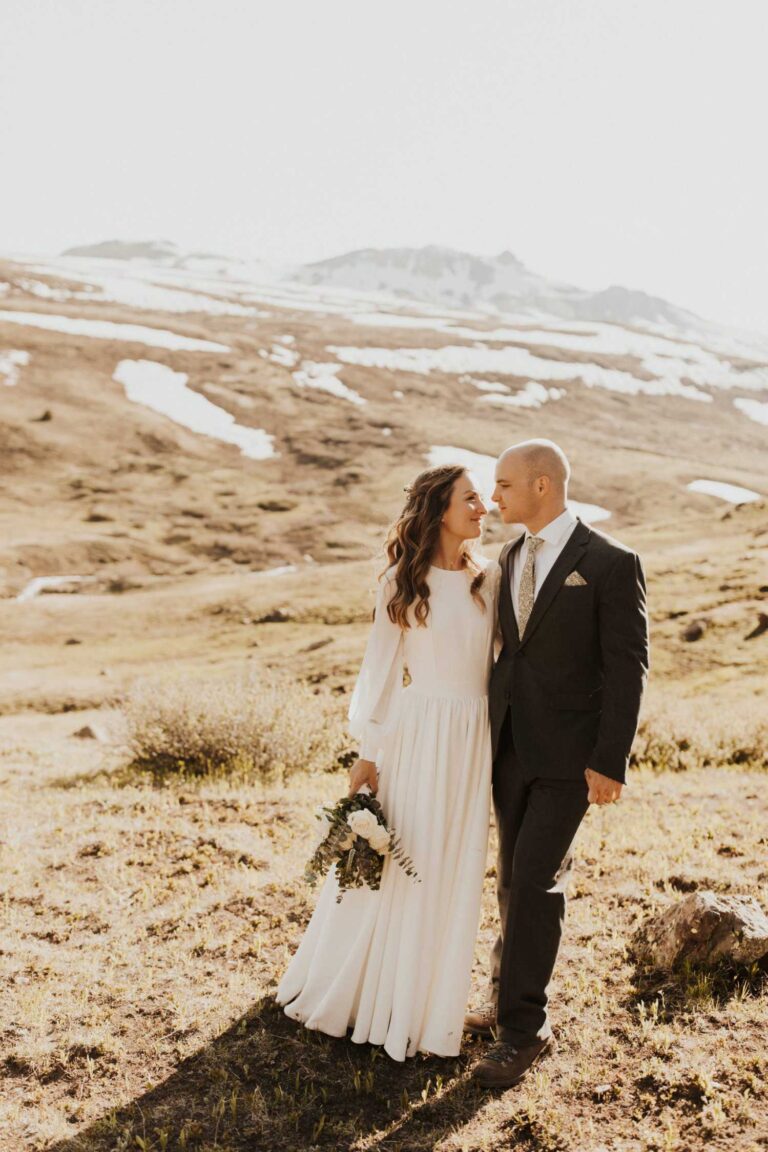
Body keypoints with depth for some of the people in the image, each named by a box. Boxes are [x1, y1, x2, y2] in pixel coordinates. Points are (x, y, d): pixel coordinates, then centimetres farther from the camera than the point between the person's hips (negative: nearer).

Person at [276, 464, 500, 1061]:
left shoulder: (490, 578, 5)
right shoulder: (403, 580, -3)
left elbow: (503, 657, 8)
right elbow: (381, 665, -1)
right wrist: (368, 751, -4)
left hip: (472, 740, 3)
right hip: (416, 732, -3)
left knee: (452, 875, 10)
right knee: (390, 866, 5)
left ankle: (427, 1006, 28)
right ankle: (354, 989, 28)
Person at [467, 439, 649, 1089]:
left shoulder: (611, 564, -12)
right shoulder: (512, 556, 9)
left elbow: (628, 668, -12)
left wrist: (610, 761, -15)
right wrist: (492, 729, 11)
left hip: (569, 754, -6)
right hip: (511, 747, 6)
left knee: (537, 882, -6)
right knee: (516, 881, 15)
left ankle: (524, 1029, 7)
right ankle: (510, 1002, 30)